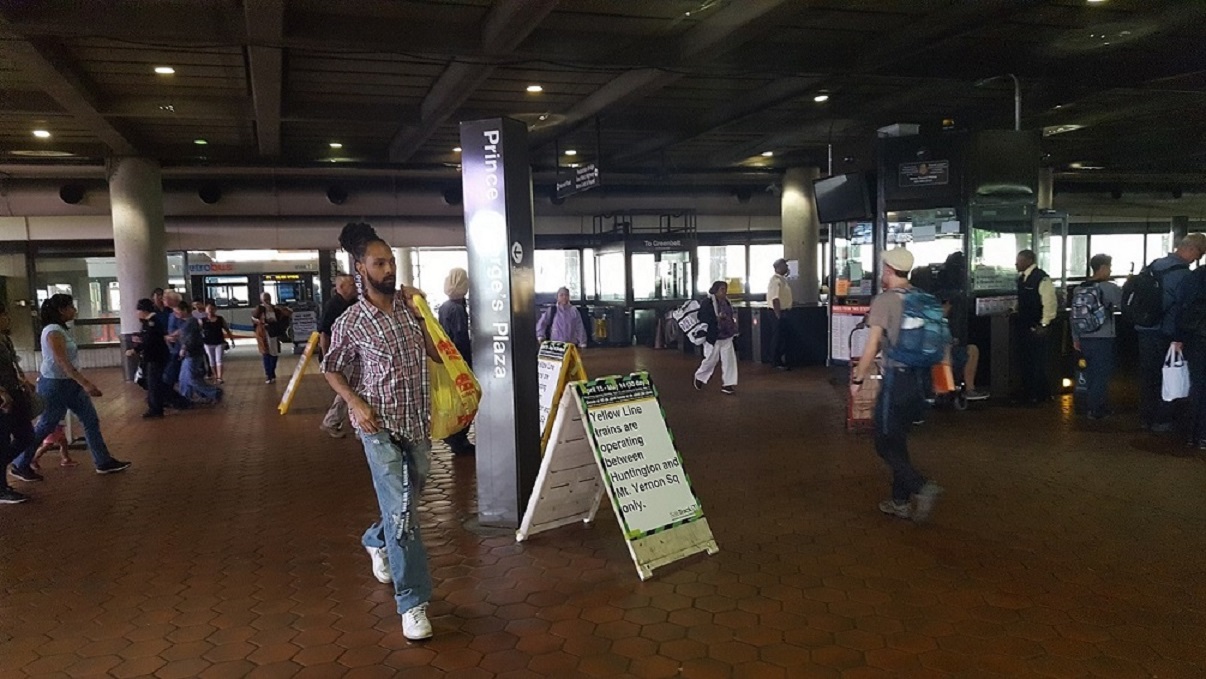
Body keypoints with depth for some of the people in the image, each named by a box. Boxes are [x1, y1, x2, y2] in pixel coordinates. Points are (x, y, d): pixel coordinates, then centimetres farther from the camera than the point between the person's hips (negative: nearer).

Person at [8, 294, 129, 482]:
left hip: (69, 384, 10)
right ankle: (20, 466, 23)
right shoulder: (53, 332, -21)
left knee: (91, 420, 8)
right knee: (45, 427, 5)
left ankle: (104, 462, 14)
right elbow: (63, 363, -28)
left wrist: (83, 382, 19)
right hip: (55, 385, -10)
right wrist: (85, 384, -33)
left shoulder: (61, 329, 8)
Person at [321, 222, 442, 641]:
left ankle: (377, 541, 53)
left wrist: (421, 313, -8)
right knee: (401, 510, -10)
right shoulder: (350, 322, -8)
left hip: (417, 422, 5)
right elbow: (332, 370, 4)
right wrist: (356, 404, -11)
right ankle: (413, 602, -1)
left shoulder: (410, 305, 2)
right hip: (381, 426, -5)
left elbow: (438, 354, 2)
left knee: (405, 503, 20)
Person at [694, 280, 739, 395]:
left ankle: (727, 384, 9)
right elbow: (703, 319, -19)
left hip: (727, 337, 6)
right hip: (713, 338, -6)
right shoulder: (707, 303, -13)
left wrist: (733, 319, 6)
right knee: (711, 360, 5)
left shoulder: (727, 302, 10)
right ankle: (700, 377, 32)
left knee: (729, 360, 1)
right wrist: (717, 318, -27)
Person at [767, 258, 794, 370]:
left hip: (783, 312, 10)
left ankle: (782, 360, 23)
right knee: (778, 337, -2)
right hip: (778, 312, -10)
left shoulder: (782, 279, 13)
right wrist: (778, 315, -25)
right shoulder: (775, 280, -19)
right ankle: (776, 362, 7)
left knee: (785, 336, 14)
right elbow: (775, 299, -24)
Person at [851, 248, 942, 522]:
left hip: (896, 378, -7)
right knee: (898, 440, 17)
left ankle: (922, 487, -14)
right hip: (918, 377, 7)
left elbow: (872, 346, -15)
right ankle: (900, 502, 21)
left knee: (886, 443, 2)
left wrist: (858, 378, -4)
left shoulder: (884, 300, -13)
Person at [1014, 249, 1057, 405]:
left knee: (1037, 363, 0)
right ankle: (1028, 393, 27)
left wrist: (1044, 325, -19)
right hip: (1023, 326, 8)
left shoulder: (1041, 278, -16)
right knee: (1025, 361, 15)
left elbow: (1050, 303, -18)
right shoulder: (1022, 278, 9)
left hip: (1037, 328, -8)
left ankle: (1042, 395, 13)